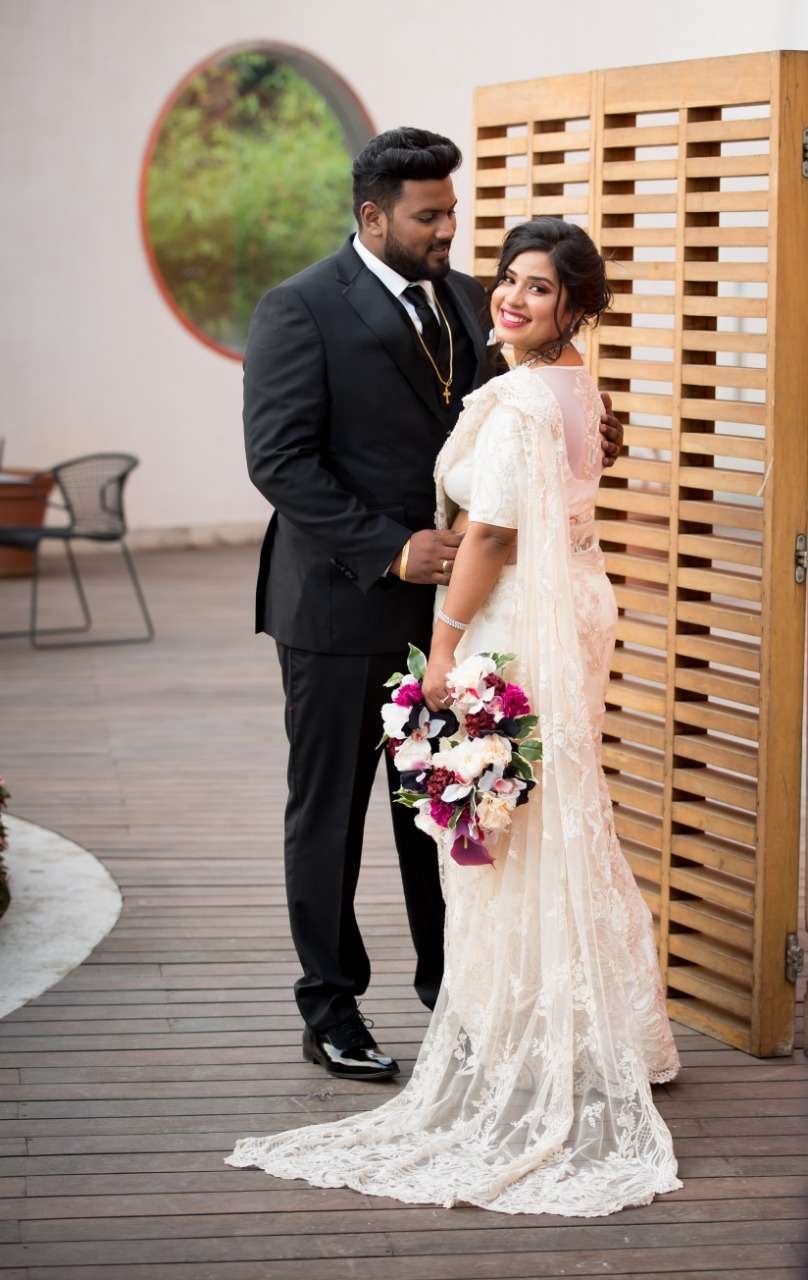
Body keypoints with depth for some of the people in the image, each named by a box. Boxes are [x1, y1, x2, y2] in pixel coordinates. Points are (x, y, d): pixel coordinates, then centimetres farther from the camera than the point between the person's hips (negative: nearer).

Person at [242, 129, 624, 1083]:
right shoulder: (301, 310, -11)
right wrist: (391, 550, -22)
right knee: (329, 811, 7)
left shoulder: (467, 300, 8)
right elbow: (279, 460, -17)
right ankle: (329, 1010, 19)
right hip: (342, 607, -5)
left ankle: (448, 978, 28)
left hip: (447, 598, 5)